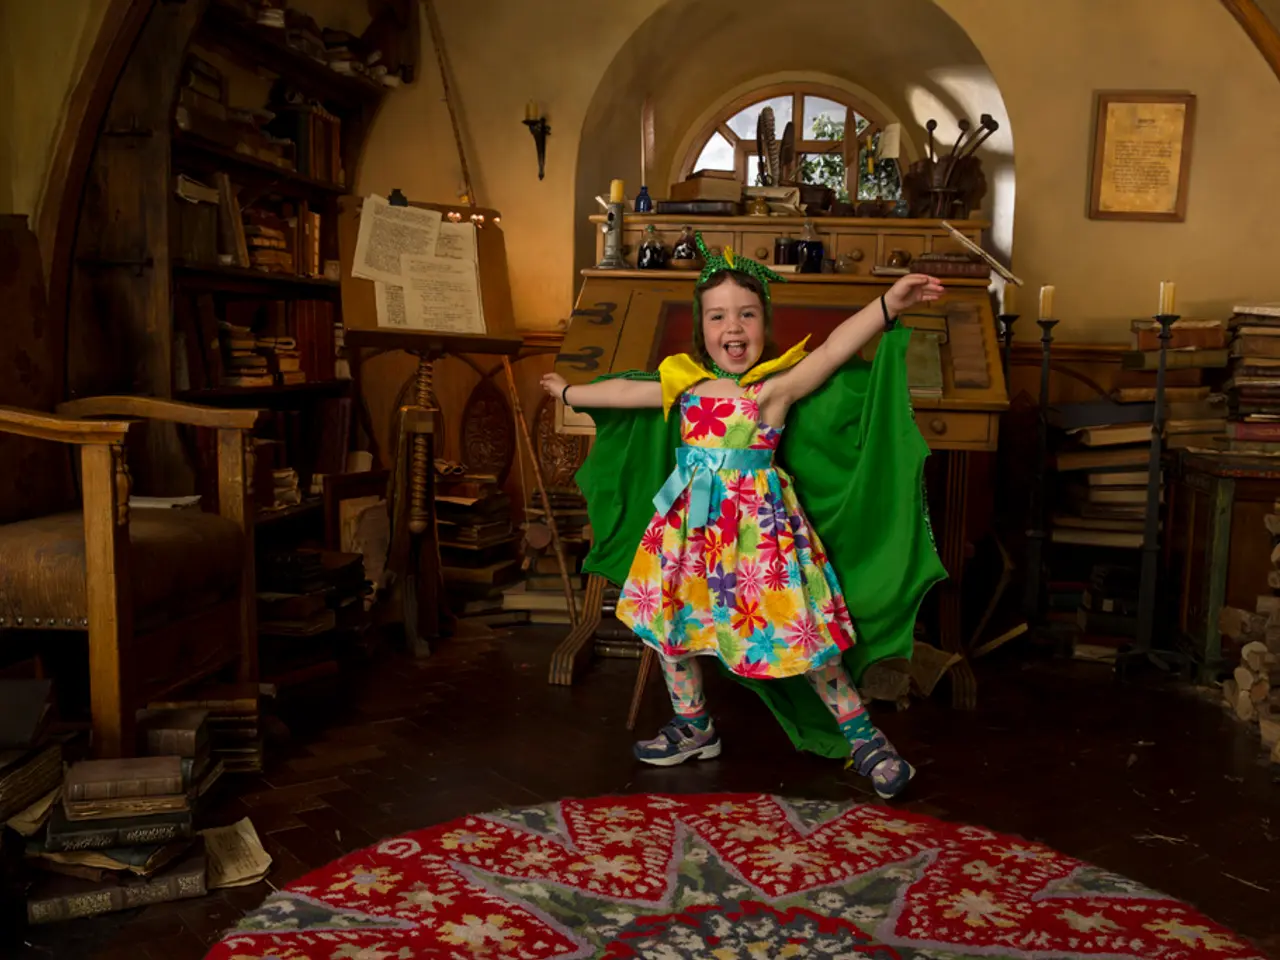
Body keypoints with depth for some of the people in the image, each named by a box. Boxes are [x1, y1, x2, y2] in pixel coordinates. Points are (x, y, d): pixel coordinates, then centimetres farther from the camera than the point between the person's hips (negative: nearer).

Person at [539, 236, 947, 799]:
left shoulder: (777, 386, -10)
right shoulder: (686, 384, 6)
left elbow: (835, 348, -25)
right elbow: (625, 391, 20)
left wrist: (887, 305, -39)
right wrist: (570, 392, 34)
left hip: (759, 524, -6)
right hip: (689, 522, 6)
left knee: (799, 636, -3)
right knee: (669, 623, 15)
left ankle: (862, 736, 15)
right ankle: (693, 728, 35)